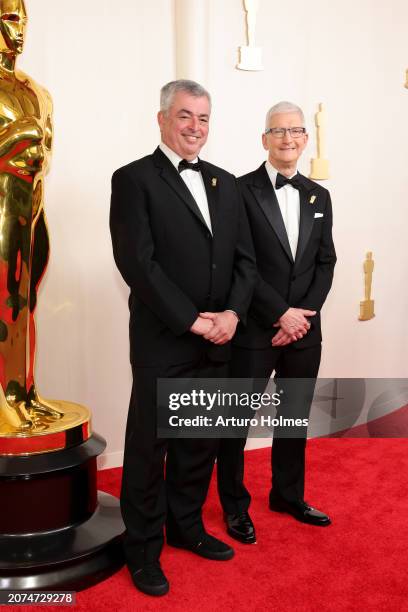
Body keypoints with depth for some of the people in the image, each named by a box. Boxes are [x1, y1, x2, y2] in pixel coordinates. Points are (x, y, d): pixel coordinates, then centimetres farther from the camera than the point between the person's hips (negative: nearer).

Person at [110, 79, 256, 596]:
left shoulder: (225, 183, 13)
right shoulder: (134, 179, -5)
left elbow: (244, 257, 10)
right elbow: (137, 262, -14)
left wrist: (232, 312, -7)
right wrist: (191, 321, -16)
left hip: (216, 342, 6)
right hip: (162, 342, -5)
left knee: (200, 443, 16)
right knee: (148, 448, 7)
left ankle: (186, 527, 36)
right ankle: (143, 549, 24)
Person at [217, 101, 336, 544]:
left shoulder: (318, 196, 11)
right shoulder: (242, 190, -6)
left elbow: (325, 263, 8)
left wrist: (303, 315, -6)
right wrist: (281, 314, -14)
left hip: (305, 329, 5)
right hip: (254, 330, -5)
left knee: (295, 417, 17)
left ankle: (288, 495, 36)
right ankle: (235, 504, 25)